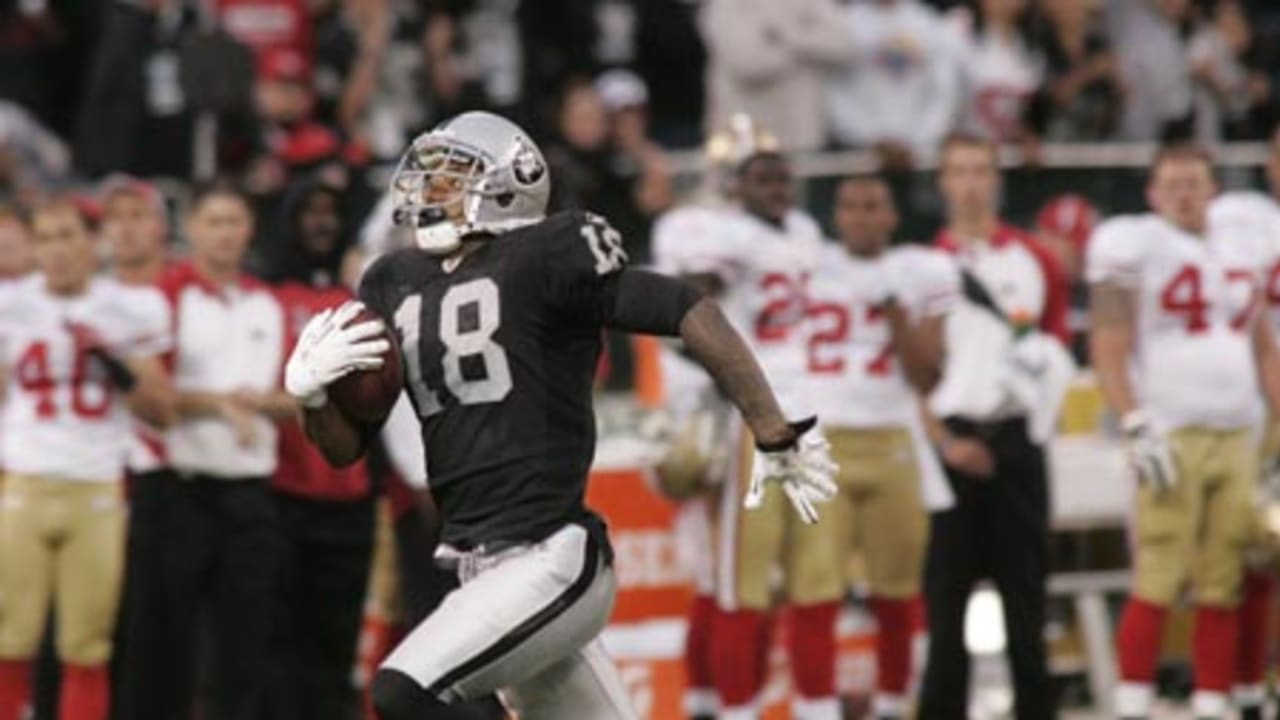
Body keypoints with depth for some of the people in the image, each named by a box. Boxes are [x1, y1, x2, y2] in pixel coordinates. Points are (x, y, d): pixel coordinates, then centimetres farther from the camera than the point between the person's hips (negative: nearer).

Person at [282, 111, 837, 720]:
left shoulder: (539, 260, -9)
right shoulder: (395, 285, 12)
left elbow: (692, 316, -14)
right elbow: (345, 447, 15)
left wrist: (775, 438, -14)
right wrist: (309, 392, -8)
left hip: (553, 562, -8)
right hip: (482, 570, 8)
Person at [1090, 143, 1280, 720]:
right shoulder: (1133, 246, -3)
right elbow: (1109, 351, -8)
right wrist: (1136, 428, -17)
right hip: (1172, 436, -6)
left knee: (1224, 588, 4)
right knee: (1157, 584, -11)